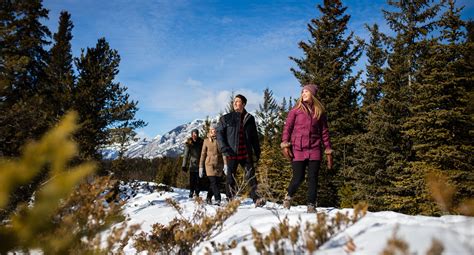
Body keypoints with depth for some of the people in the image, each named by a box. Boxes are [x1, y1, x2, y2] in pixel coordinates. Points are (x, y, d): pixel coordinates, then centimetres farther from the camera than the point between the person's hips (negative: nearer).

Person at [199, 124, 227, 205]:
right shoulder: (206, 141, 4)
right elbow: (203, 154, 7)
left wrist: (225, 164, -18)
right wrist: (201, 167, 4)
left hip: (219, 165, 1)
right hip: (210, 164, -1)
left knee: (215, 182, 7)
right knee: (213, 182, -13)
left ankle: (208, 198, 24)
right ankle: (218, 200, -16)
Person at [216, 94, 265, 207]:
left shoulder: (249, 118, 11)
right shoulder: (226, 118, 5)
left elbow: (254, 137, 15)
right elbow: (219, 134, 2)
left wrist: (257, 152, 10)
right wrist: (224, 148, -9)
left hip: (246, 153, 1)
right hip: (232, 153, -1)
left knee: (251, 176, -4)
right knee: (230, 177, 4)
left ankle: (256, 198, -1)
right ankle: (230, 200, 13)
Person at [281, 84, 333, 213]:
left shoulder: (319, 112, 12)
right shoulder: (296, 109, 6)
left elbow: (324, 132, 13)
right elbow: (287, 127, 1)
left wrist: (328, 151, 9)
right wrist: (285, 144, -12)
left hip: (314, 149, 2)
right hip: (298, 149, -2)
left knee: (313, 178, 1)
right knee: (298, 178, -2)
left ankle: (311, 206, 11)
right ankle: (288, 196, 26)